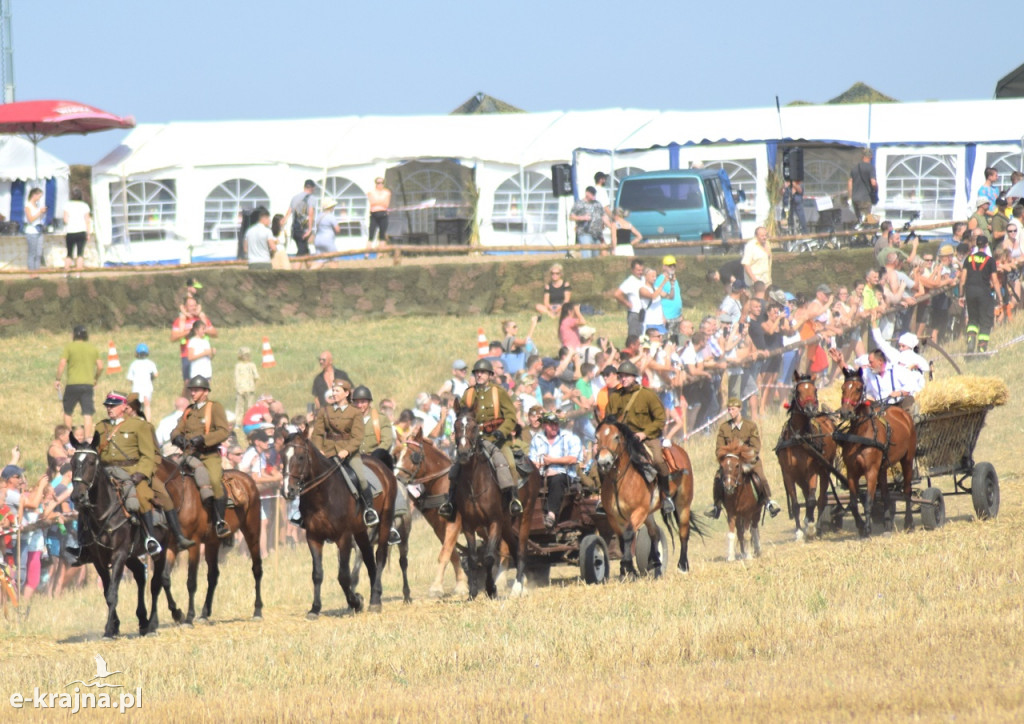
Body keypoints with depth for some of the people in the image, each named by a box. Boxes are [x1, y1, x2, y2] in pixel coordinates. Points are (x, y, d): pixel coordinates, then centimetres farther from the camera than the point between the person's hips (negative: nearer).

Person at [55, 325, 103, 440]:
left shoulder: (69, 346, -2)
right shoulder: (93, 348, 9)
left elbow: (62, 364, -10)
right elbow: (100, 366, 9)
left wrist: (58, 379, -1)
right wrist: (95, 379, 23)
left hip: (73, 384, -3)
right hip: (88, 384, 3)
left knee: (67, 412, 13)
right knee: (87, 414, 0)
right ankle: (88, 438, -9)